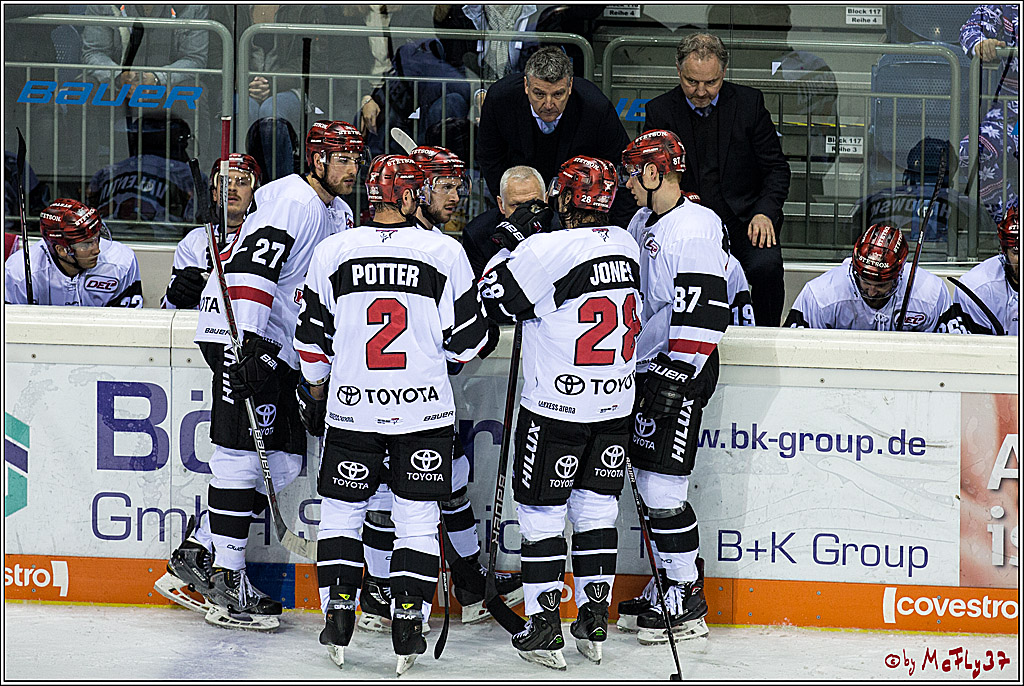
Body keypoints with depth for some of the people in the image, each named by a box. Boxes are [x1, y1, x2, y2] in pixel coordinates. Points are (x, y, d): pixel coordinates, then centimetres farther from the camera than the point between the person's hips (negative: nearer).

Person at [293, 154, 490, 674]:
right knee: (418, 519, 7)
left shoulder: (333, 252, -2)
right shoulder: (444, 252, -6)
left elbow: (312, 338, 5)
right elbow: (467, 338, 0)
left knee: (341, 512, 14)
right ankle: (408, 623, 2)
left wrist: (317, 396, 21)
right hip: (424, 409, -1)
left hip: (352, 405, 1)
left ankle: (338, 613, 9)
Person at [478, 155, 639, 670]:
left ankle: (544, 628, 5)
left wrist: (509, 250, 5)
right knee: (597, 506, 14)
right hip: (614, 404, 6)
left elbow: (494, 302, -9)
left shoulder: (547, 250, -18)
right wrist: (524, 246, 15)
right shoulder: (625, 245, 3)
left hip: (556, 408, -6)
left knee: (541, 511, 4)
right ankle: (594, 622, 17)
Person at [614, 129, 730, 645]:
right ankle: (668, 584, 22)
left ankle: (688, 605, -3)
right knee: (649, 482, 12)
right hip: (646, 370, 10)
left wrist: (673, 375, -23)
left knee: (663, 487, -10)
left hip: (680, 373, -10)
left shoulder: (696, 227, -17)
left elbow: (704, 313, -22)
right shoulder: (642, 224, 13)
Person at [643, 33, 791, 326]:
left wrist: (764, 212, -11)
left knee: (766, 266, -30)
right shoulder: (660, 111, 3)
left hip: (745, 223, 0)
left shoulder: (749, 102, 2)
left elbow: (776, 168, 6)